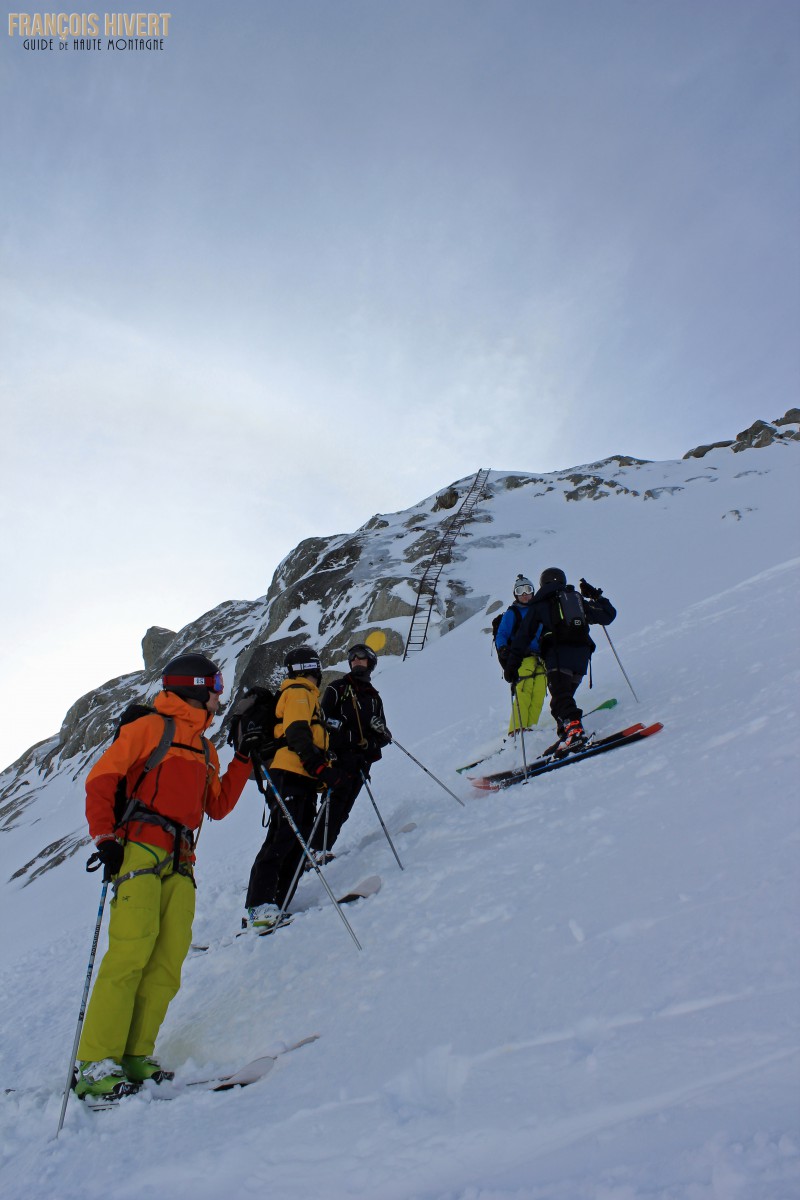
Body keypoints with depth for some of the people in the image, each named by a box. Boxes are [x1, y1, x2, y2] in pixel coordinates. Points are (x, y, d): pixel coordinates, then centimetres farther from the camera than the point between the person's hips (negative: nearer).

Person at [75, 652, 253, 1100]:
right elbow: (101, 780, -2)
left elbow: (218, 806, 22)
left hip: (180, 862, 7)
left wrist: (244, 760, 15)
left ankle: (135, 1057, 4)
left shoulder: (206, 749, 24)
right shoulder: (152, 727, 3)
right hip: (140, 848, -7)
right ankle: (97, 1065, -11)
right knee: (133, 948, -16)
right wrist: (105, 838, -11)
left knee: (169, 960, -2)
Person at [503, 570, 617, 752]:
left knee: (560, 698, -15)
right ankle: (567, 736, 7)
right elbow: (608, 615, 30)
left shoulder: (540, 604, 15)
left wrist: (512, 664, 8)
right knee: (565, 695, 16)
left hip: (558, 655, -5)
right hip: (581, 656, 5)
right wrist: (596, 596, 46)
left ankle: (573, 728, -39)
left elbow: (523, 636, 9)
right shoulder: (579, 600, 25)